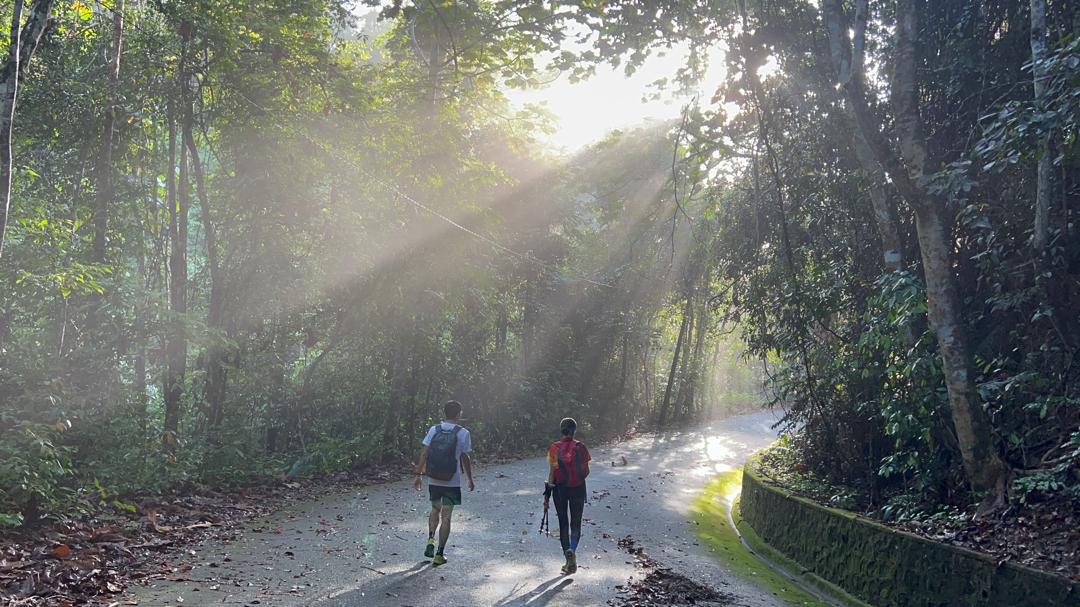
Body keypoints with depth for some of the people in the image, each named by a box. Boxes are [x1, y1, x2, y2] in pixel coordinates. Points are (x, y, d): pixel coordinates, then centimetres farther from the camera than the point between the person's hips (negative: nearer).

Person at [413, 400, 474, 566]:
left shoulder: (433, 430, 0)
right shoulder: (463, 433, -8)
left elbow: (423, 454, -2)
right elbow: (465, 459, -5)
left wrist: (418, 475, 4)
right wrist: (470, 479, 6)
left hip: (433, 481, 3)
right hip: (452, 482, -3)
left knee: (435, 510, 24)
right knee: (446, 517, 5)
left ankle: (430, 540, 5)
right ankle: (439, 555, 7)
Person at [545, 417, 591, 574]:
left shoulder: (554, 448, -7)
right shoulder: (580, 447, -6)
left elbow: (552, 471, -7)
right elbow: (586, 471, -3)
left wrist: (548, 490, 0)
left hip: (559, 489, 0)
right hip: (578, 489, 0)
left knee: (563, 524, 11)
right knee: (575, 524, 11)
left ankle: (569, 561, 6)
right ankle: (572, 550, -17)